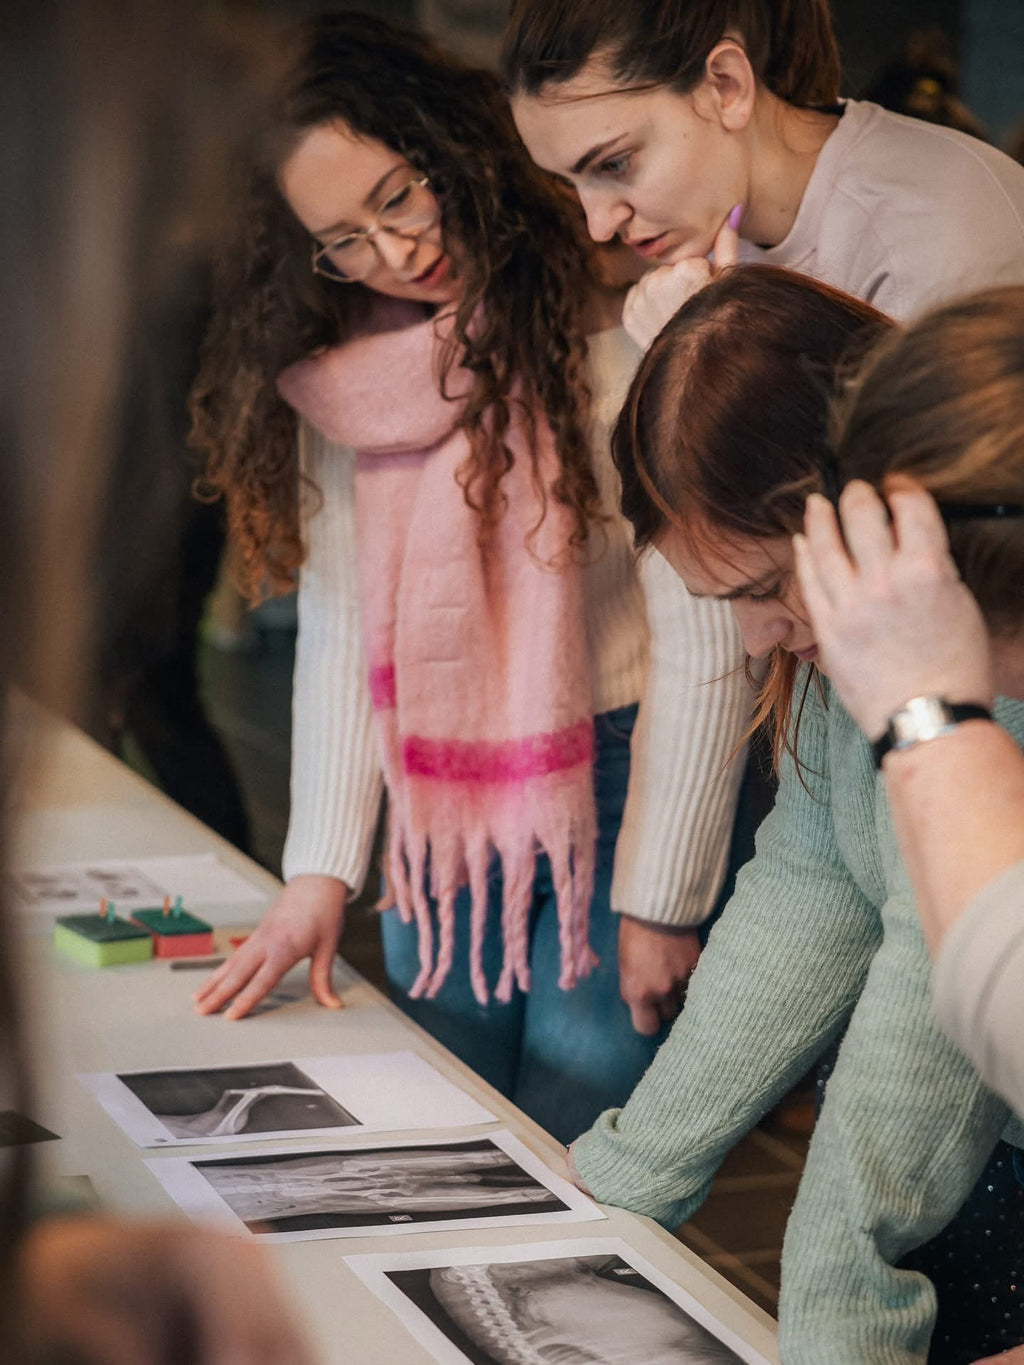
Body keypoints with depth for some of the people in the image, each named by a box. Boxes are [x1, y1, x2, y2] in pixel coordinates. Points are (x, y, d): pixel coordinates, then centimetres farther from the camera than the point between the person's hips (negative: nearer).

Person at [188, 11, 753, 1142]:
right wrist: (321, 870, -1)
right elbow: (338, 623, 5)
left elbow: (704, 640, -17)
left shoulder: (613, 324, -18)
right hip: (442, 819, 5)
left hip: (621, 787, -5)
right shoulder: (339, 371, 0)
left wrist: (658, 899, -14)